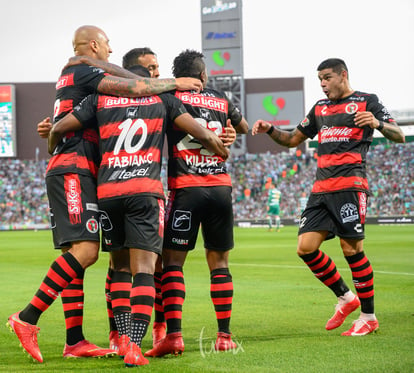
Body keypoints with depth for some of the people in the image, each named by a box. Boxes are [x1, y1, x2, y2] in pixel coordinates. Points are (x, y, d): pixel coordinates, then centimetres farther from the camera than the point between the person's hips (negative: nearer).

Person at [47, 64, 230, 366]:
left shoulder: (101, 98, 13)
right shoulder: (163, 98, 11)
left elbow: (59, 129, 11)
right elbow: (202, 135, 8)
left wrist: (53, 151, 33)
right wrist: (223, 151, 28)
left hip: (107, 192, 2)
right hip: (146, 191, -2)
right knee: (144, 268, -6)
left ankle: (124, 336, 13)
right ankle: (134, 344, -19)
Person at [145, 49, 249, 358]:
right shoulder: (222, 101, 12)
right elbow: (244, 129, 30)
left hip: (185, 188, -3)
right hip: (221, 187, 3)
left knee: (172, 261, -1)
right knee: (219, 262, 10)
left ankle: (174, 335, -13)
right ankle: (225, 336, 9)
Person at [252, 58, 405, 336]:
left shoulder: (367, 101, 4)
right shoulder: (320, 107, 22)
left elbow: (399, 136, -2)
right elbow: (293, 139, 28)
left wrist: (377, 123, -22)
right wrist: (270, 130, 10)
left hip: (350, 185, -6)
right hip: (322, 188, 7)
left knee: (352, 249, -9)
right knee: (306, 247, -3)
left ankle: (369, 317, 3)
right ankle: (346, 297, 15)